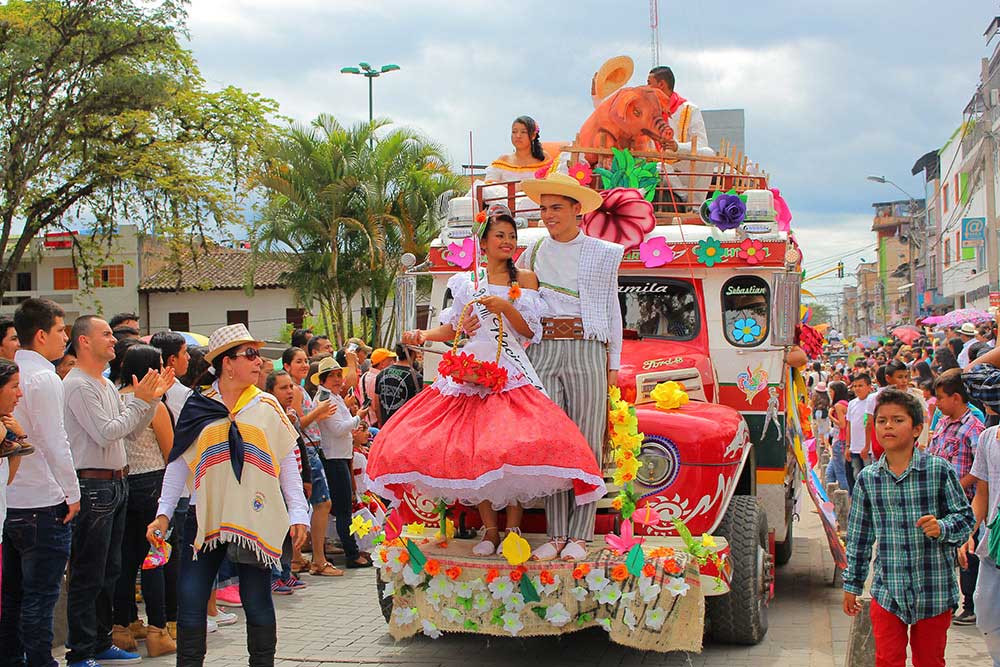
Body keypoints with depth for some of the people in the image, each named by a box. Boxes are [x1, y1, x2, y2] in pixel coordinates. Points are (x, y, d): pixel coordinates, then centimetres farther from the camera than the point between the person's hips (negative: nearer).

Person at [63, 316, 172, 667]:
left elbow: (132, 428, 18)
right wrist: (139, 401, -14)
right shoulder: (77, 385, -14)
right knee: (87, 575, -3)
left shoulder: (106, 384, 16)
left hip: (115, 484, 10)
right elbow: (106, 433, -20)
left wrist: (152, 398, 6)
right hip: (92, 486, -10)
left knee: (109, 572, 16)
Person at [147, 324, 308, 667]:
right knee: (190, 601, -1)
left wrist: (298, 513, 0)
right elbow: (178, 463, 8)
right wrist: (163, 513, 2)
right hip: (205, 517, 0)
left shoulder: (267, 406, 6)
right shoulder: (198, 406, 5)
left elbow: (287, 462, 7)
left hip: (256, 517, 0)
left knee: (257, 601, 4)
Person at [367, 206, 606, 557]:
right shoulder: (465, 282, 14)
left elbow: (529, 331, 3)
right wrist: (423, 335, 1)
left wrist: (505, 307, -12)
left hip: (512, 372, -2)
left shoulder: (525, 280, 10)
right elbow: (452, 328, 17)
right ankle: (490, 528, 5)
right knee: (473, 451, -6)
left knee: (514, 446, -19)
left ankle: (513, 528, -7)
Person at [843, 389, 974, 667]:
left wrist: (942, 528, -22)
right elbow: (859, 536, 9)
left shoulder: (939, 470, -6)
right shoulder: (867, 479, 2)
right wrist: (852, 585, 11)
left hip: (935, 591, -1)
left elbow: (965, 517, -1)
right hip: (888, 591, 2)